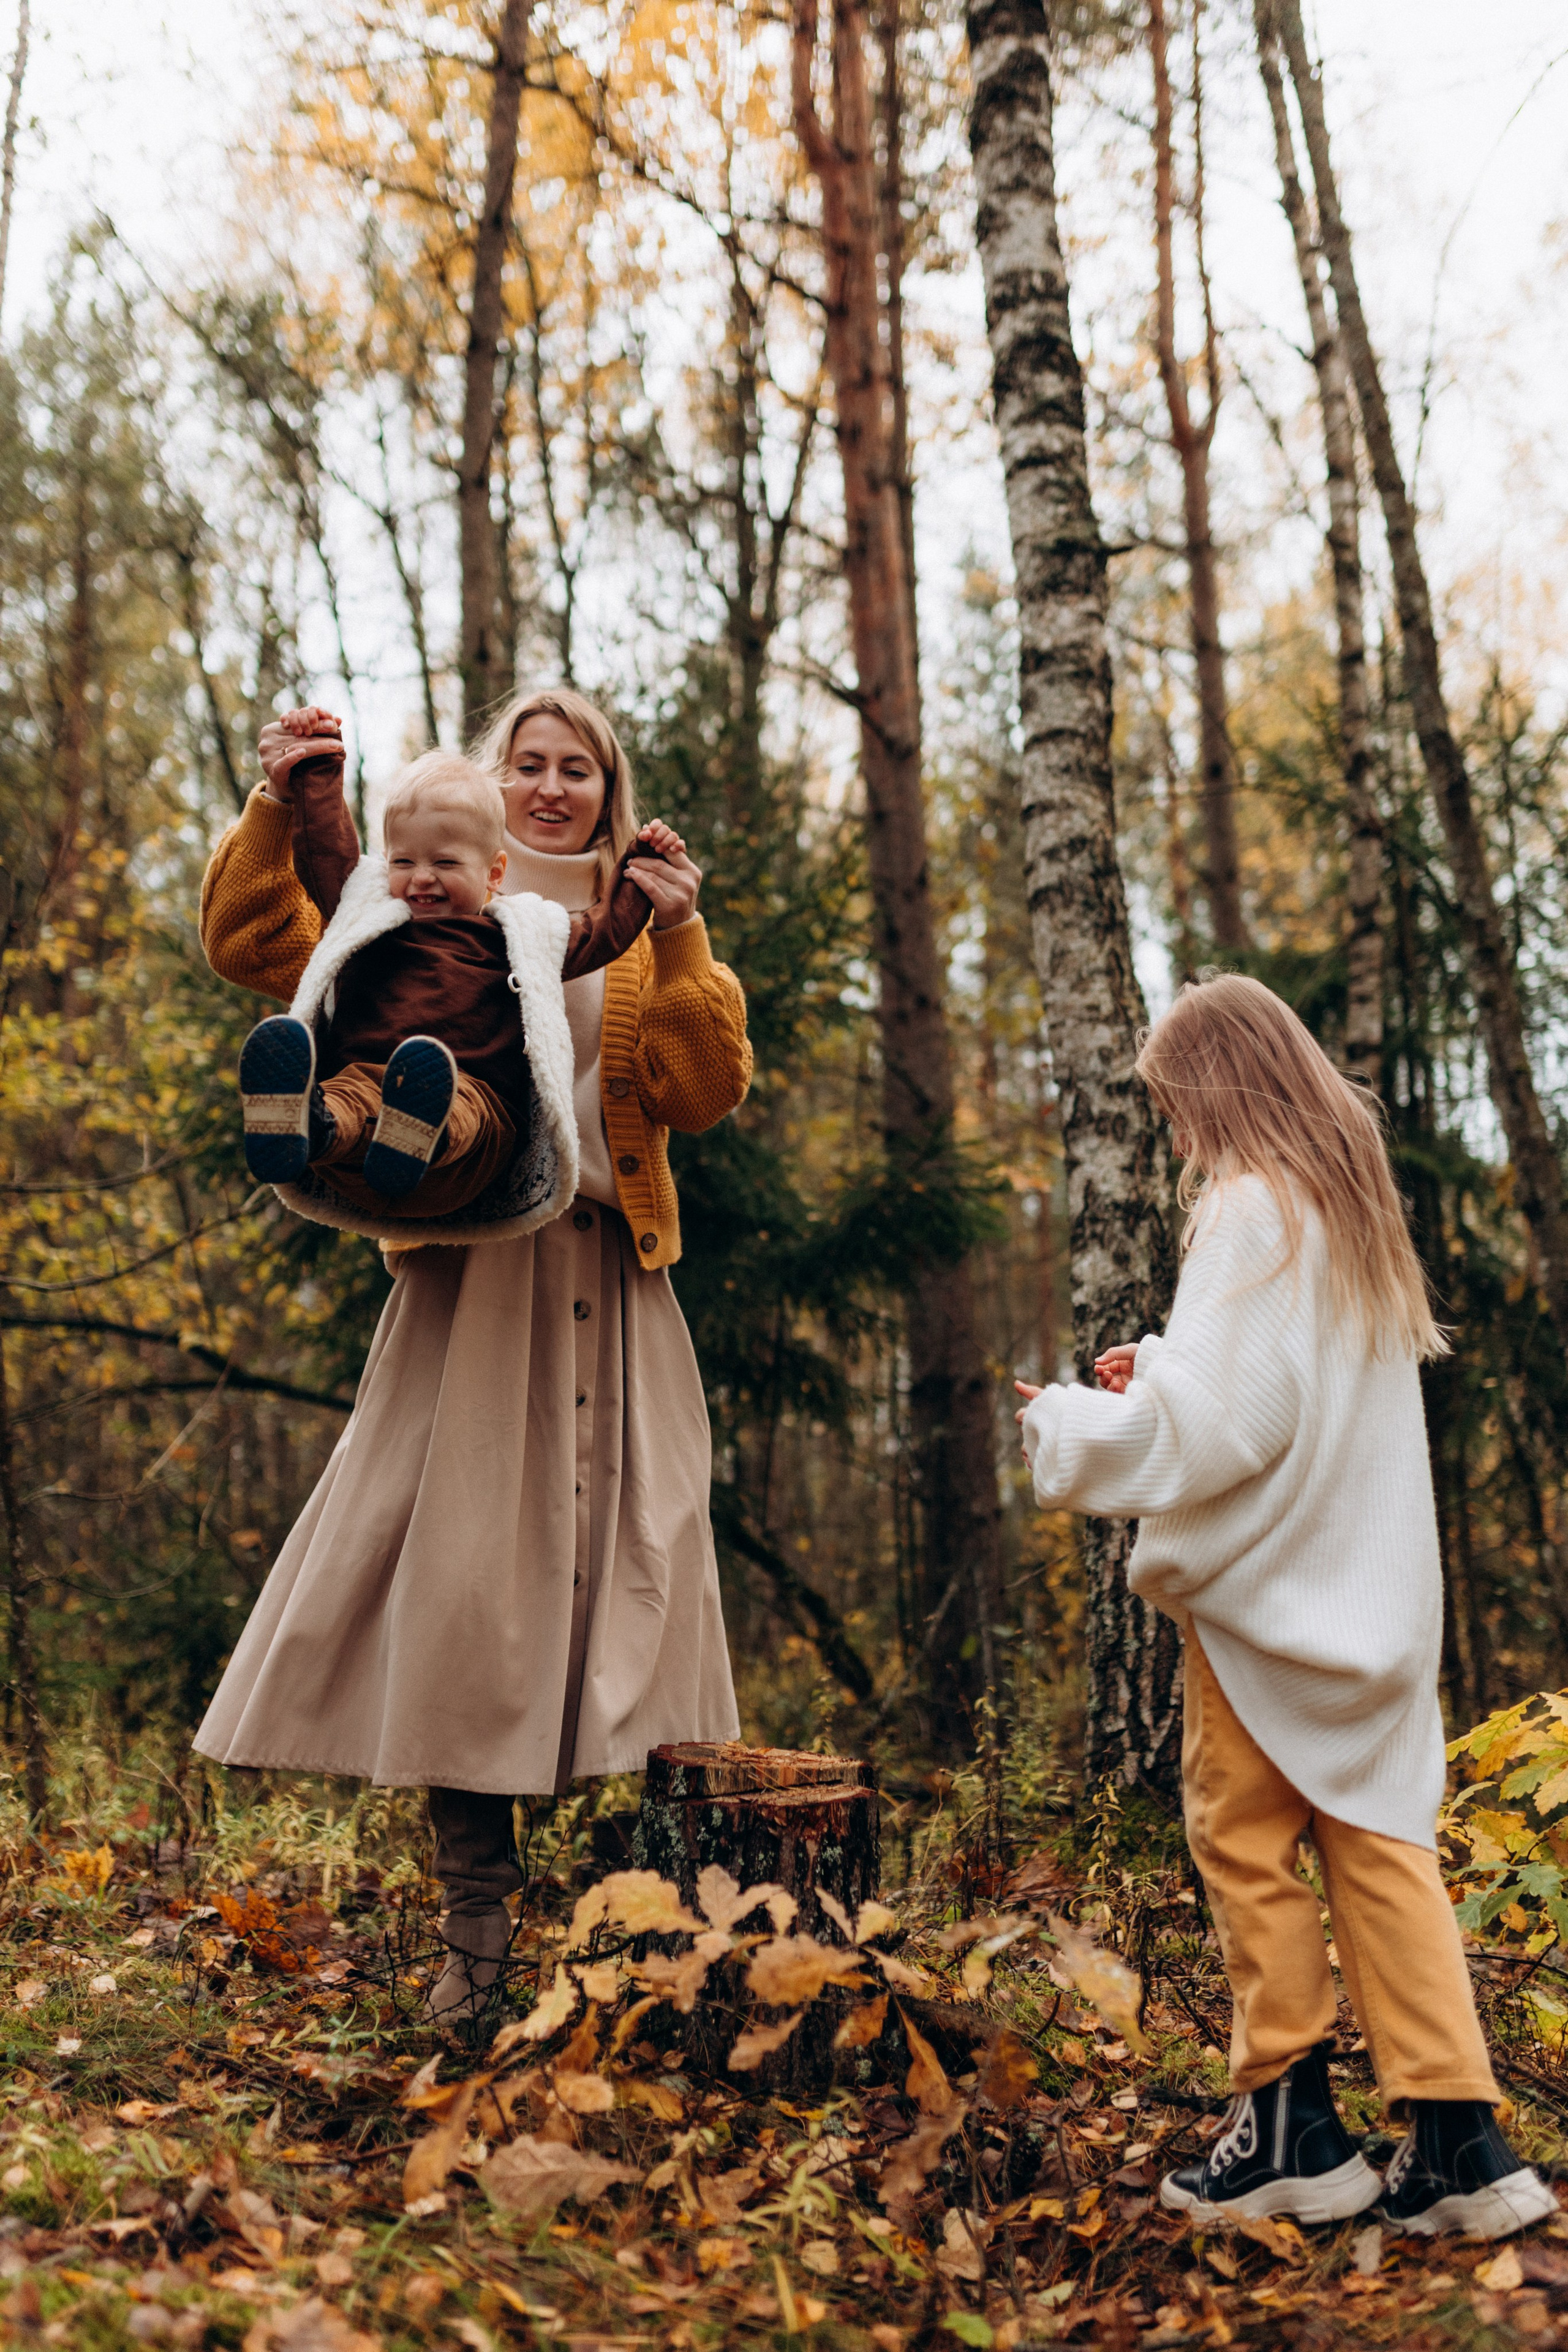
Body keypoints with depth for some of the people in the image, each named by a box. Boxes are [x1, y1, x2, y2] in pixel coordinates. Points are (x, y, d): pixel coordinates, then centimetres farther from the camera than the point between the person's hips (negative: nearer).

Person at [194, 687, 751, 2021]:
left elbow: (705, 1096, 2)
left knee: (619, 1570, -2)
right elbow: (254, 946, 4)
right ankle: (478, 1928, 2)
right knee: (463, 1568, -5)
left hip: (608, 1283, 2)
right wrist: (277, 809, -9)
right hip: (469, 1273, -1)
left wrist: (679, 944, -9)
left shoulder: (650, 931, 16)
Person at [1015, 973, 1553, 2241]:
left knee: (1246, 1832, 5)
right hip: (1376, 1589, 8)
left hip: (1276, 1576, -8)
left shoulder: (1250, 1208, -15)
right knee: (1377, 1837, 8)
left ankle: (1292, 2125, 13)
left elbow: (1214, 1423, -21)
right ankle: (1457, 2137, 7)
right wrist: (1166, 1367, 15)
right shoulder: (1355, 1200, 12)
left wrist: (1067, 1427, -9)